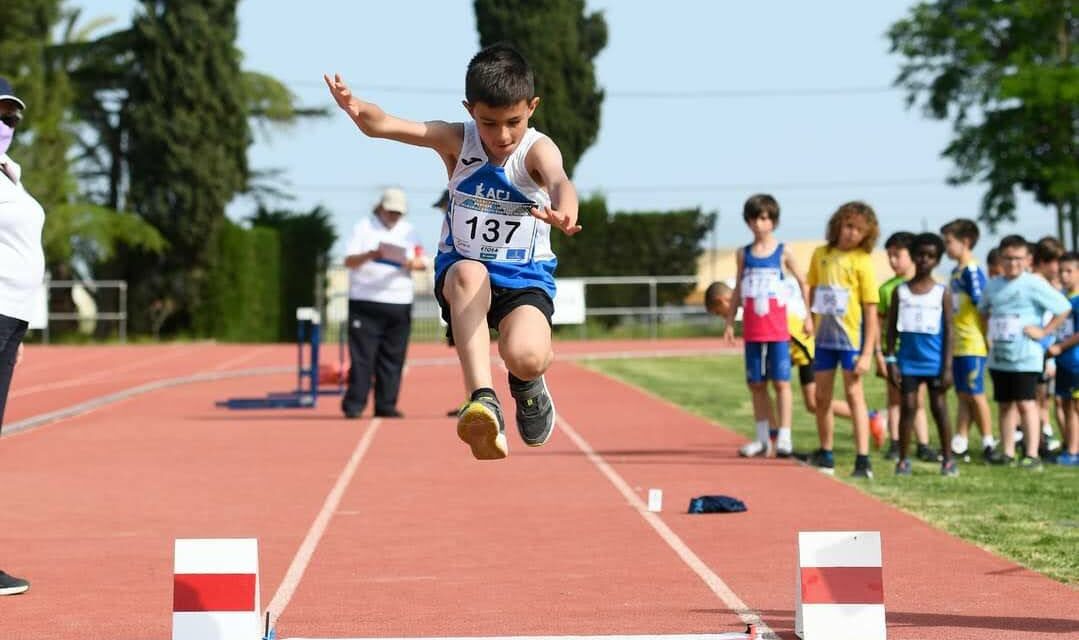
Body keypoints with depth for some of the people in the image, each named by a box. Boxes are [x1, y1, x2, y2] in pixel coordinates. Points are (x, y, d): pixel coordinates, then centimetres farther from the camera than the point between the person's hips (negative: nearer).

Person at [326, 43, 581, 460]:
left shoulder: (537, 150, -14)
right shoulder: (456, 142, -8)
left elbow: (559, 181, -39)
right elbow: (385, 126, -24)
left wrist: (563, 211, -64)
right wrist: (359, 111, -49)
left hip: (526, 278, -2)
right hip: (460, 275, 2)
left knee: (526, 357, -31)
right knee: (469, 272, -37)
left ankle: (527, 385, 10)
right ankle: (483, 400, -43)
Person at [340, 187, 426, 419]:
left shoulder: (408, 231, 15)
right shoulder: (364, 228, 4)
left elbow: (422, 263, 7)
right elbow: (349, 261, -5)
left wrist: (412, 263, -16)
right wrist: (369, 255, -25)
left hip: (399, 304, 4)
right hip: (365, 302, -4)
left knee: (392, 359, 2)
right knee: (362, 356, -8)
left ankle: (386, 406, 5)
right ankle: (354, 404, -7)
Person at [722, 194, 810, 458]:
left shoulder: (783, 253, -1)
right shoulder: (743, 254, 7)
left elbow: (802, 282, 6)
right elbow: (738, 290, 13)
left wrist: (808, 316, 1)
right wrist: (729, 322, 10)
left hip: (777, 328, -3)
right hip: (752, 328, 3)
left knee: (781, 381, -5)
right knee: (756, 384, 6)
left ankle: (783, 438, -3)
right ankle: (763, 438, 14)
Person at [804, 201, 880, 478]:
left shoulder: (862, 262, -9)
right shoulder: (820, 255, 5)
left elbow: (871, 310, -10)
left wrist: (867, 353, -14)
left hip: (851, 336, -5)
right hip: (824, 337, 5)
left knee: (854, 394, -7)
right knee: (822, 397, 12)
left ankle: (863, 460, -7)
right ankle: (825, 454, 27)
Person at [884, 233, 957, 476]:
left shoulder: (942, 293, 1)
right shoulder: (900, 291, 4)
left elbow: (948, 331, 0)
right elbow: (892, 328, 6)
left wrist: (948, 366, -5)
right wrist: (891, 360, -1)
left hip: (934, 361, -1)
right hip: (908, 360, 1)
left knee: (939, 408, 3)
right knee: (908, 406, 1)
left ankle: (948, 459, 9)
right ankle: (903, 459, 5)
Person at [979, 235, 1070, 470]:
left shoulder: (1034, 284, -10)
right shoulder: (993, 286, 9)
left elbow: (1064, 308, -10)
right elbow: (983, 311, 28)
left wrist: (1044, 331, -11)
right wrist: (990, 332, 13)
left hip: (1025, 359, -6)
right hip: (999, 357, 6)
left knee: (1025, 403, -10)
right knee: (1004, 404, 12)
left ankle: (1032, 455, -10)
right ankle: (1007, 451, 21)